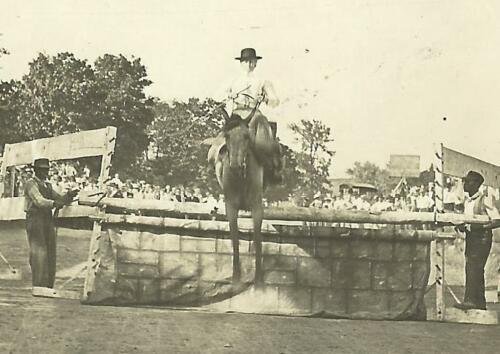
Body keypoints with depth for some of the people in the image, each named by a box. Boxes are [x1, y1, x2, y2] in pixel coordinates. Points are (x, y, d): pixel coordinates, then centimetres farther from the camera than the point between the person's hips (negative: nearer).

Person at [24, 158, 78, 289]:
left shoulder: (47, 185, 20)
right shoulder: (31, 183, -5)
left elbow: (59, 198, 16)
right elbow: (39, 201, -19)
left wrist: (69, 195, -5)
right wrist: (55, 203, -33)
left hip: (48, 220, 8)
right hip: (35, 220, -8)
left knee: (50, 253, 4)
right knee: (38, 253, -12)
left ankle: (48, 286, 7)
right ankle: (38, 286, -13)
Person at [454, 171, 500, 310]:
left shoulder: (485, 199, -7)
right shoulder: (467, 201, 16)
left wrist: (480, 227, -23)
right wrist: (462, 227, 1)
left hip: (482, 238, -8)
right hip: (470, 237, 8)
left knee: (474, 268, -17)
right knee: (475, 270, 6)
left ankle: (470, 300, -21)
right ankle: (480, 302, 9)